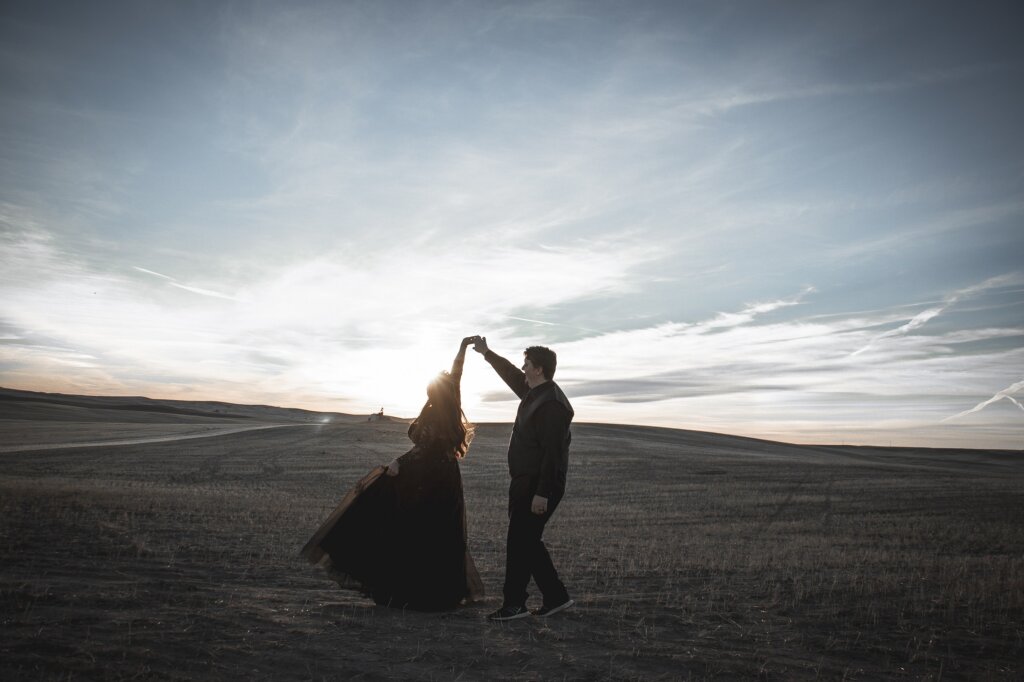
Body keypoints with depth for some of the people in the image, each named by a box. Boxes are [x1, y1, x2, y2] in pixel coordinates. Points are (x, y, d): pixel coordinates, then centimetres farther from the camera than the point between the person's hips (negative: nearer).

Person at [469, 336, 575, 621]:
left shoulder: (552, 404, -20)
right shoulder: (533, 392, 11)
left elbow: (553, 453, -24)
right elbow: (510, 372, 30)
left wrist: (542, 493, -25)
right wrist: (486, 353, 34)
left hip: (538, 487, -10)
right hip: (526, 483, 10)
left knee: (520, 543, -4)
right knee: (527, 543, 14)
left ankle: (514, 604, 6)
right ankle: (556, 597, 22)